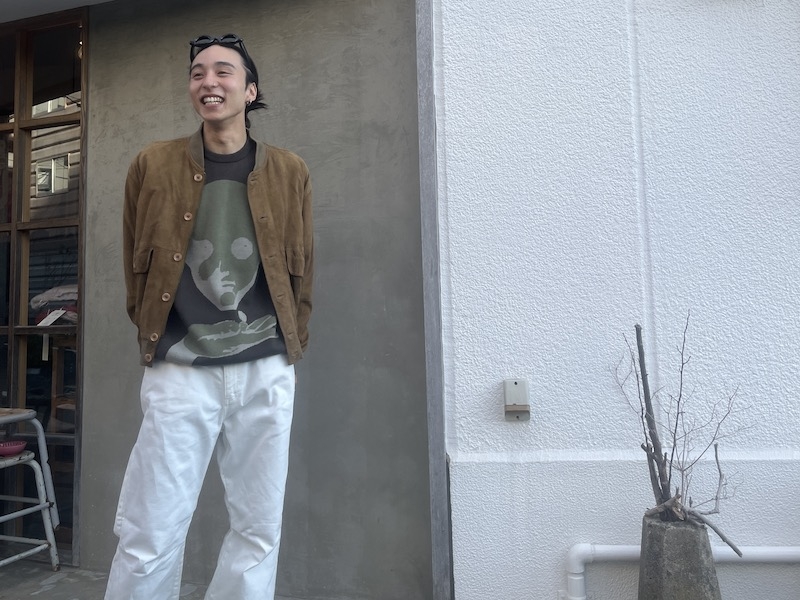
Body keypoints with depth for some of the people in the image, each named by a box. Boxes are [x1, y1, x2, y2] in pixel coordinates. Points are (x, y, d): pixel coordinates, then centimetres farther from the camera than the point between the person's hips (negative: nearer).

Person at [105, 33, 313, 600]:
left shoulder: (290, 171, 6)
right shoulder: (153, 164, 5)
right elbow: (136, 266, 11)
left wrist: (289, 347, 9)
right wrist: (158, 340, 10)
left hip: (267, 373, 1)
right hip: (179, 373, 0)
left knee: (259, 531, 9)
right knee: (149, 535, 5)